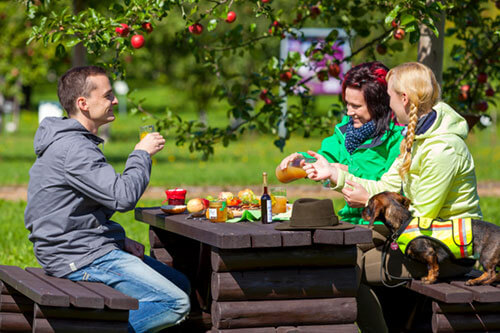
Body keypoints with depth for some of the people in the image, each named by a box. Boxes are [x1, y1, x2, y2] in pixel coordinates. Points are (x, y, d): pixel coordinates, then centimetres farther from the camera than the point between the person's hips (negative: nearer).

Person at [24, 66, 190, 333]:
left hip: (91, 248, 11)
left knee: (180, 284, 13)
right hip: (80, 258, -11)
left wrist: (120, 241, 10)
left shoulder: (74, 142, 16)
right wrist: (141, 154, -10)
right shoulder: (72, 148, -19)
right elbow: (123, 197, -26)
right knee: (175, 304, -18)